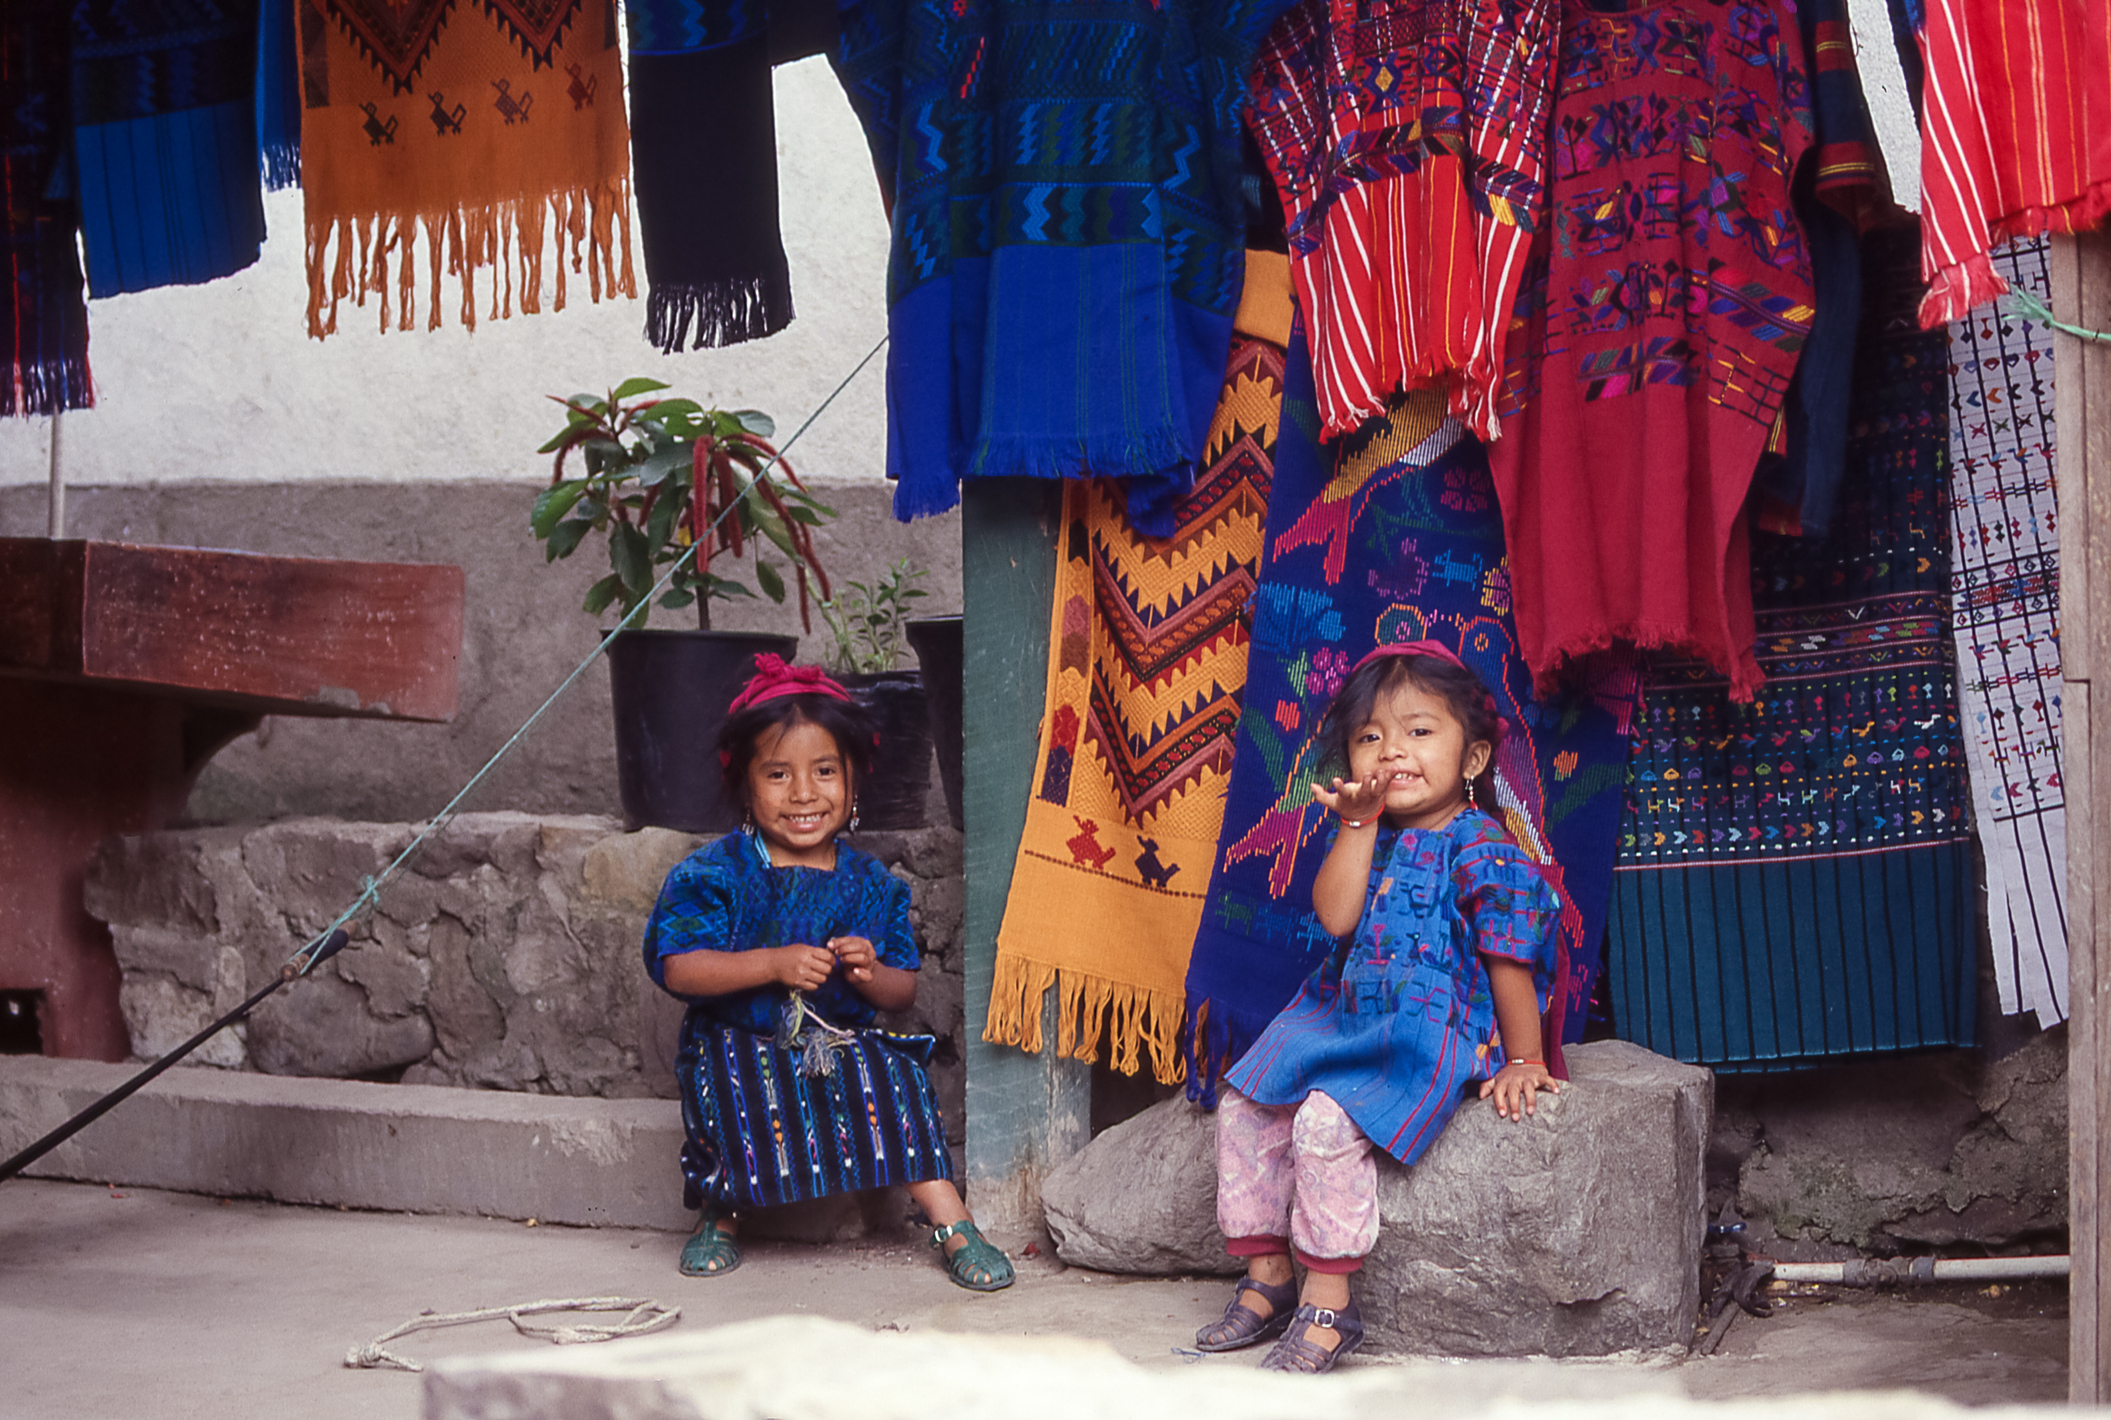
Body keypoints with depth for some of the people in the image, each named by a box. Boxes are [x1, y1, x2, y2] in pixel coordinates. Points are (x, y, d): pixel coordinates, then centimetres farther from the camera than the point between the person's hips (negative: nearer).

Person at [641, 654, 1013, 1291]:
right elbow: (680, 969, -14)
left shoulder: (870, 883, 5)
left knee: (894, 1071, -25)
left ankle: (951, 1221, -22)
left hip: (844, 1043, 2)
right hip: (741, 1047, -2)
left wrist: (870, 975, -17)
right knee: (726, 1084, -32)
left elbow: (903, 992, 7)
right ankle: (722, 1215, -5)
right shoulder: (716, 874, -4)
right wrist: (774, 964, -23)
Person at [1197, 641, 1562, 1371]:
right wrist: (1358, 825, -11)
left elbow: (1509, 960, -11)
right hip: (1344, 1019, 8)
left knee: (1328, 1120, -27)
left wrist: (1522, 1059, -9)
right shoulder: (1373, 839, 8)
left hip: (1431, 1037, -8)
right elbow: (1336, 916, -7)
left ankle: (1327, 1303, -18)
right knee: (1243, 1101, 1)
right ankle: (1267, 1273, 11)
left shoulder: (1484, 851, -12)